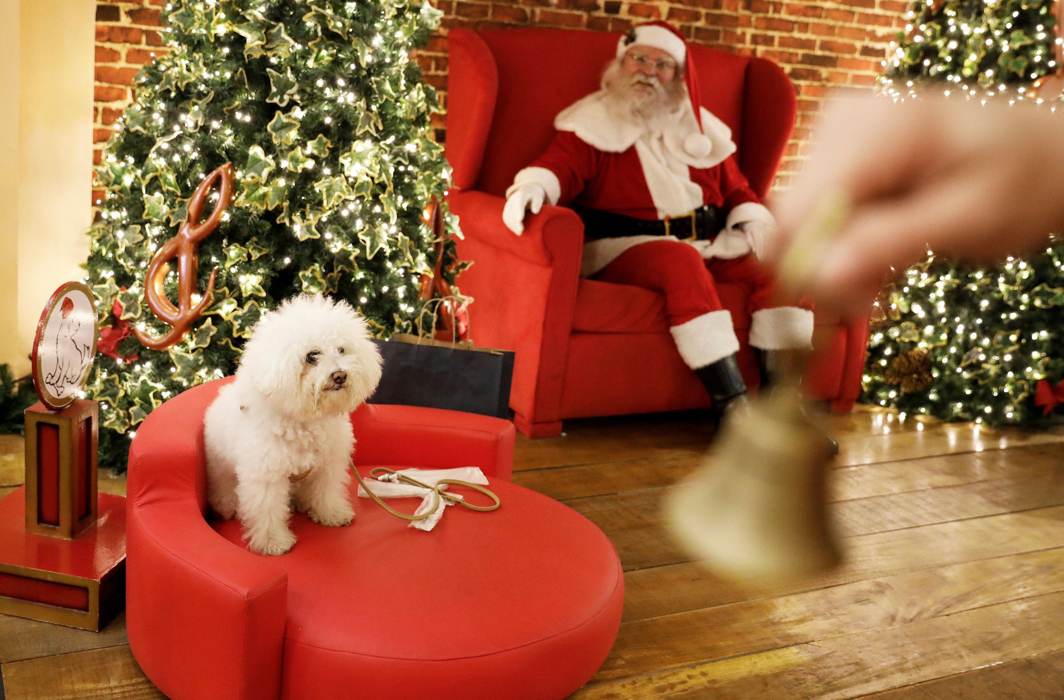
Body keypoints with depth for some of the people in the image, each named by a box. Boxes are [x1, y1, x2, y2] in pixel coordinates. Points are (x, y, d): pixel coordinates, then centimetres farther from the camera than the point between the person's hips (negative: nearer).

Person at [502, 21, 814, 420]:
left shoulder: (700, 130, 22)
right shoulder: (593, 125, 7)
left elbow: (737, 190, 24)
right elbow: (560, 166, -9)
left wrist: (754, 226, 3)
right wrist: (534, 185, -33)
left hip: (708, 247, 6)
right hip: (622, 247, -5)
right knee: (681, 261, -36)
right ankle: (732, 406, -39)